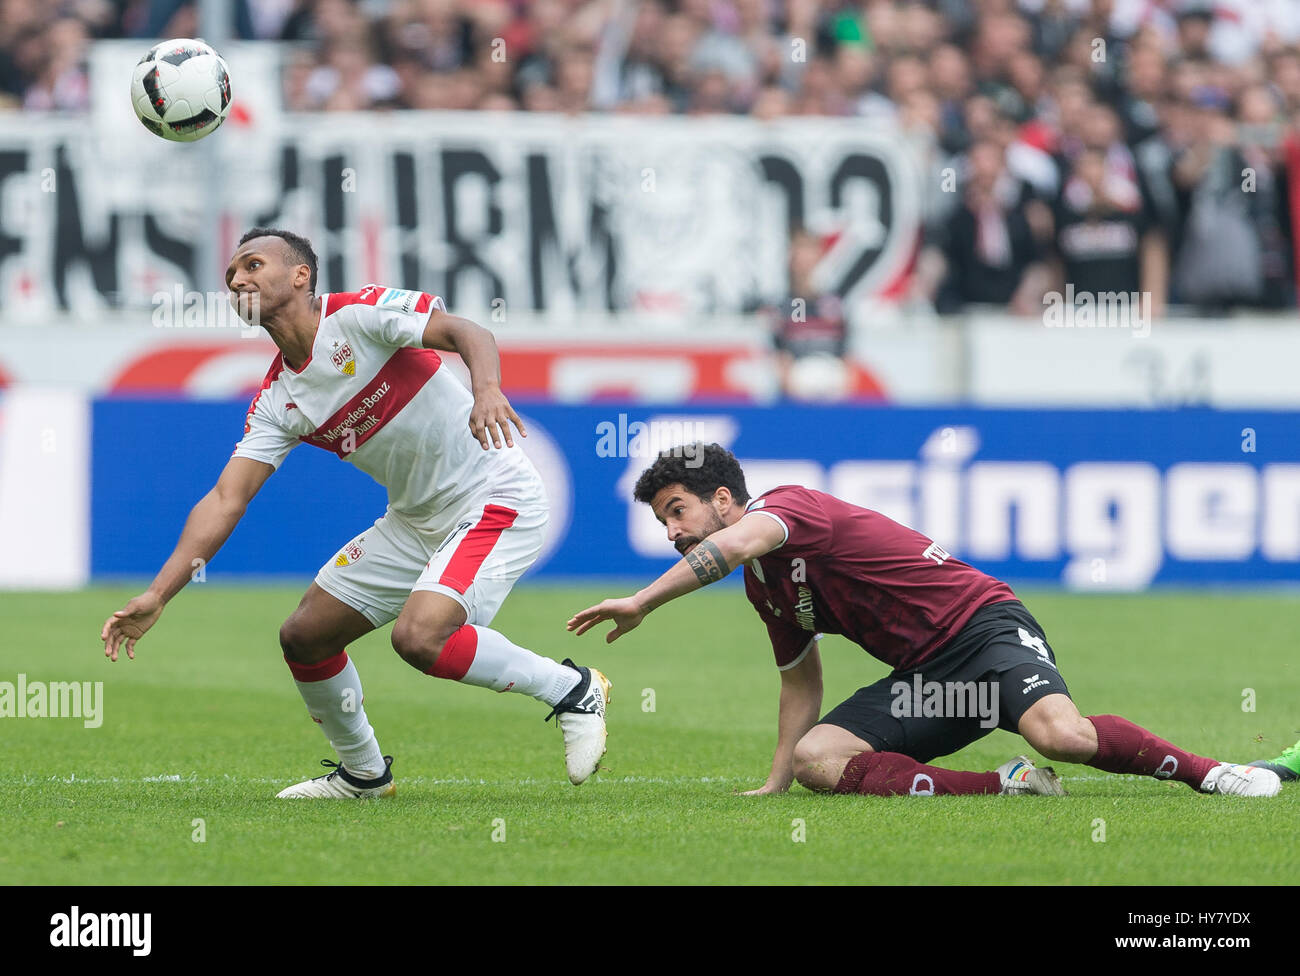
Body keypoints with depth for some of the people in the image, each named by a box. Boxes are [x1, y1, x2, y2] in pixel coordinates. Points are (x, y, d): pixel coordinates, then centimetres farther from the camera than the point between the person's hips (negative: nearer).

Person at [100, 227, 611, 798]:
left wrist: (486, 389, -48)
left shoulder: (362, 312, -14)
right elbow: (225, 500, 0)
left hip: (496, 499, -8)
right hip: (415, 519, 8)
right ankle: (363, 772, 29)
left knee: (419, 637, -28)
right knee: (304, 637, 7)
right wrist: (156, 597, -9)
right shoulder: (277, 400, 5)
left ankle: (572, 690, -8)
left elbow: (468, 333, -25)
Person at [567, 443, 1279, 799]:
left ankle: (1207, 770, -11)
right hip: (920, 675, 9)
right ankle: (1006, 786, -19)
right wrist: (772, 786, 25)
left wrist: (643, 602, -33)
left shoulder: (788, 504, -9)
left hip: (981, 624, -9)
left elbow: (739, 541, -32)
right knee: (815, 758, -15)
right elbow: (801, 682, 31)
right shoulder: (762, 585, 19)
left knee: (1059, 734, -35)